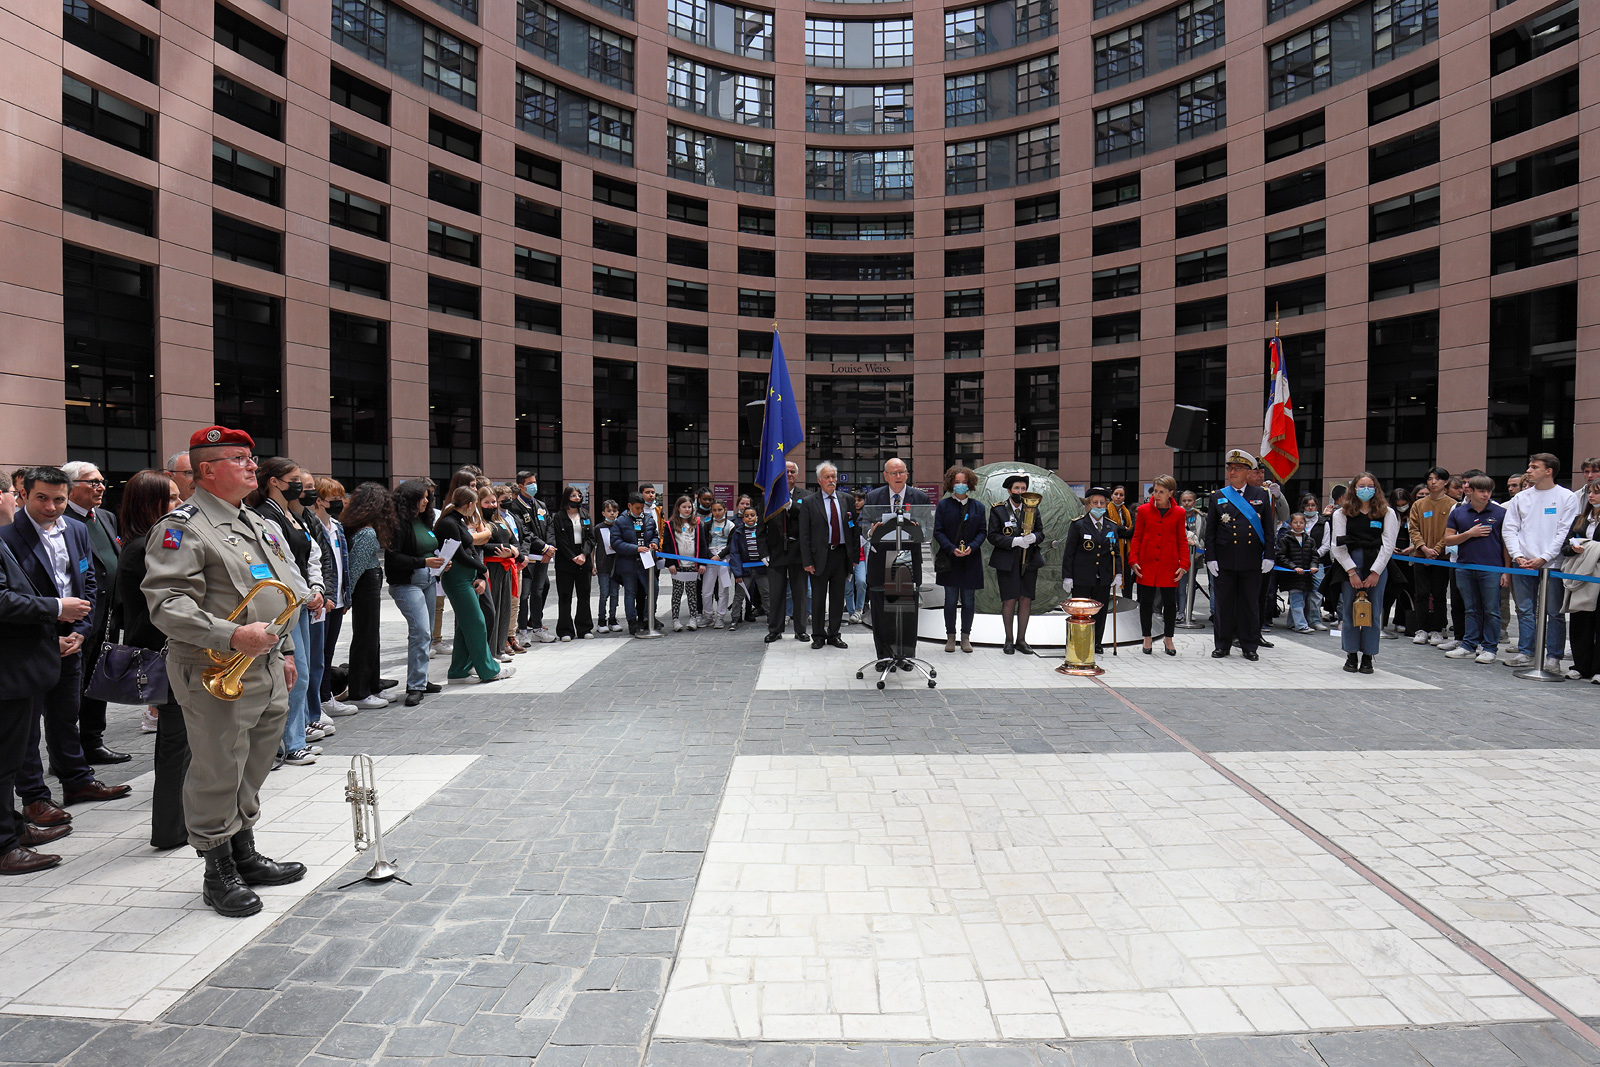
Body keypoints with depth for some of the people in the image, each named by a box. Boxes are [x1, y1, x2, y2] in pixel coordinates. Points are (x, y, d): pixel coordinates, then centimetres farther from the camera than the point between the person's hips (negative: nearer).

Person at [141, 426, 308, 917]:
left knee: (252, 772, 18)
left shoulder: (258, 523, 17)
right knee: (217, 776, 2)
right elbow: (166, 602, -21)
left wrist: (285, 651, 22)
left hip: (268, 673, 8)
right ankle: (218, 874, 17)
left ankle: (245, 856, 33)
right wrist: (231, 635, -30)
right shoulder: (181, 527, -11)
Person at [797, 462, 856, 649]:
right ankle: (818, 636, 17)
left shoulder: (846, 500, 8)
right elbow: (804, 535, -4)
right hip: (820, 556, -3)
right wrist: (807, 561, -10)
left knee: (838, 597, 9)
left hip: (841, 555, 3)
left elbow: (854, 529, 9)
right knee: (818, 599, 5)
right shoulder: (808, 502, -1)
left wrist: (855, 556, 2)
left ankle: (834, 634, 20)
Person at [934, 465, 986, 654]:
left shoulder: (978, 506, 7)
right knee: (950, 600, 3)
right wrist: (952, 549, -14)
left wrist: (972, 547, -12)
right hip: (950, 560, -1)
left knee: (969, 601, 5)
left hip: (971, 560, 1)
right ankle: (950, 636, 13)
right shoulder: (944, 504, 2)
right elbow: (938, 532, -1)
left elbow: (983, 531, 6)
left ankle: (966, 636, 16)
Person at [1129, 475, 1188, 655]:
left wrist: (1184, 564, -5)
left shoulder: (1179, 513, 2)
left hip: (1169, 566, 0)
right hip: (1147, 565, 0)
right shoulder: (1143, 510, 1)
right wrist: (1133, 561, -6)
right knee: (1146, 601, 5)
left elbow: (1182, 541, 5)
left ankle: (1168, 639, 22)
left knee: (1170, 602, 6)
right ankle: (1147, 639, 17)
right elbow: (1136, 538, 3)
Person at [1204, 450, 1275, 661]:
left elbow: (1268, 528, 6)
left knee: (1250, 604, 6)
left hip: (1252, 561, 0)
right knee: (1223, 603, 5)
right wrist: (1210, 558, -3)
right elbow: (1210, 531, 4)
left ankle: (1250, 646, 17)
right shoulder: (1218, 496, 6)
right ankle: (1222, 645, 16)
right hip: (1224, 560, 0)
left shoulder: (1261, 495, 7)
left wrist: (1268, 556, -1)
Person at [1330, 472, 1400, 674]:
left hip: (1377, 566, 0)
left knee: (1373, 612, 0)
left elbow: (1388, 545, 3)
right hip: (1349, 565, 0)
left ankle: (1368, 656, 8)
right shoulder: (1342, 513, 10)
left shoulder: (1387, 513, 10)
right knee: (1349, 610, 1)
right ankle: (1351, 655, 11)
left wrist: (1375, 572, -6)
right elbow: (1339, 546, 3)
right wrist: (1351, 572, -7)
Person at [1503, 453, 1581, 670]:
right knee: (1525, 611, 7)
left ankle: (1553, 656, 8)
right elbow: (1510, 529, 9)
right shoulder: (1521, 498, 12)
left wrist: (1544, 558, -13)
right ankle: (1525, 652, 13)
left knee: (1554, 613, 2)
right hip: (1523, 564, 3)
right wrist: (1517, 556, -6)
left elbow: (1565, 531, -5)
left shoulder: (1567, 497, 1)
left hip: (1553, 564, -3)